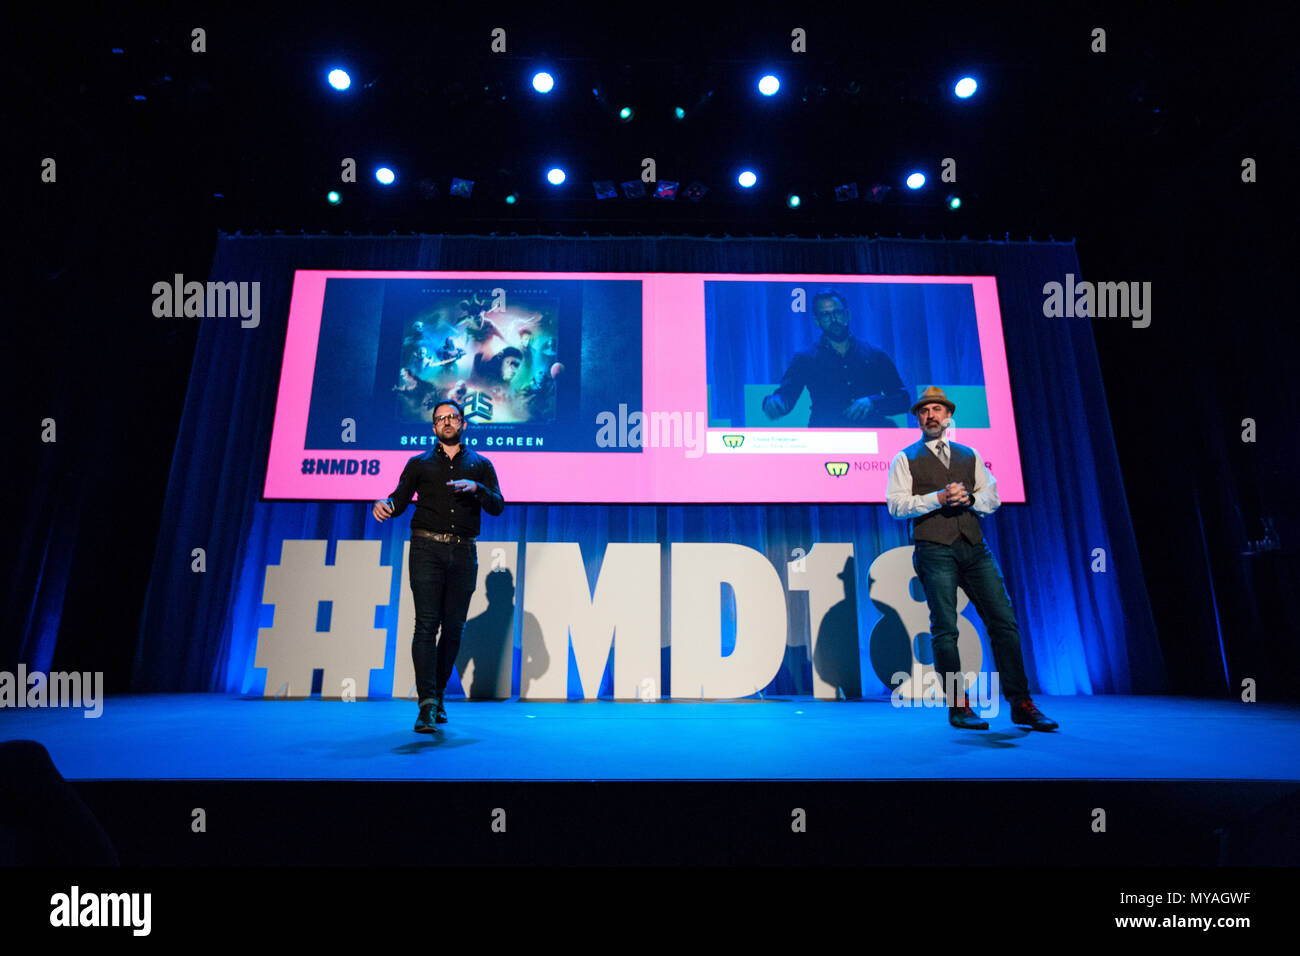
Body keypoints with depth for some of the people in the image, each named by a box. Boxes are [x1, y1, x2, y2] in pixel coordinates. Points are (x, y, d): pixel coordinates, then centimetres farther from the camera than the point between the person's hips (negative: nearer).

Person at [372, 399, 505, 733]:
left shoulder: (480, 464, 15)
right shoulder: (419, 463, 15)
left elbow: (497, 506, 4)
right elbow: (400, 499, 6)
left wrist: (477, 488, -14)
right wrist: (384, 504, -16)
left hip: (463, 554, 2)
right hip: (428, 549, -1)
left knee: (453, 628, 4)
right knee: (426, 624, -11)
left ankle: (437, 696, 19)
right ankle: (427, 705, -13)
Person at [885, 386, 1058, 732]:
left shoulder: (969, 455, 20)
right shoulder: (905, 459, 8)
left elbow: (993, 498, 16)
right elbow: (896, 504, -3)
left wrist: (969, 498, -5)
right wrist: (938, 498, -13)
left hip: (974, 548, 4)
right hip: (934, 550, -4)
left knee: (1004, 621, -1)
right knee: (945, 629, -4)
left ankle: (1021, 704, 7)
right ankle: (958, 706, 4)